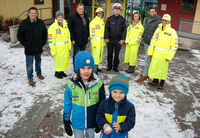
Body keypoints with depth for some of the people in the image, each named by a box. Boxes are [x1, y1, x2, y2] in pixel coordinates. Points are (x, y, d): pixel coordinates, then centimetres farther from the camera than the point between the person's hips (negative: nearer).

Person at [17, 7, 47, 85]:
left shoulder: (40, 22, 2)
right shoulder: (24, 23, -7)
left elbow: (45, 32, 15)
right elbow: (19, 35, -3)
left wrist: (43, 42, 6)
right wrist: (25, 44, -7)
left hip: (39, 48, 3)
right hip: (29, 49, -3)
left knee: (38, 62, 19)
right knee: (29, 65, 4)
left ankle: (39, 73, 41)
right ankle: (30, 78, 18)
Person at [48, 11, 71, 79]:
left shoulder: (65, 25, 8)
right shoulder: (52, 27, -13)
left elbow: (68, 35, 16)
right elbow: (51, 40, -14)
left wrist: (69, 45, 15)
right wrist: (53, 49, -16)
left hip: (65, 47, 7)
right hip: (58, 49, -6)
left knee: (65, 59, 13)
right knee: (58, 60, 0)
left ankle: (62, 71, 31)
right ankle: (57, 72, 20)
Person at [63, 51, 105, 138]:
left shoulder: (98, 84, -17)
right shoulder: (71, 85, -18)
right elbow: (67, 105, -5)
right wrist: (66, 123, 1)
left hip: (92, 121, 1)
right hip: (77, 122, 0)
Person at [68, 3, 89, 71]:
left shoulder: (86, 16, 10)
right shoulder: (72, 16, -7)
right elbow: (70, 28, -9)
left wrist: (88, 35, 11)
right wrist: (72, 39, -13)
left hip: (84, 39, 5)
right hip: (76, 39, -5)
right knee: (76, 54, 3)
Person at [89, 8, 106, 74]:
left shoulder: (102, 21, 16)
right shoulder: (93, 22, -8)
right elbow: (92, 33, -12)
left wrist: (104, 42, 17)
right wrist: (93, 43, -17)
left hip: (101, 41, 8)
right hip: (96, 41, -8)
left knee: (100, 54, 11)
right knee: (95, 54, -10)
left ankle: (96, 67, 22)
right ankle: (94, 69, -7)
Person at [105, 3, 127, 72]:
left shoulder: (122, 19, 2)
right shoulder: (109, 18, 2)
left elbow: (124, 29, 3)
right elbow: (106, 28, 3)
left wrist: (122, 39, -3)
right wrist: (106, 38, -4)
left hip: (118, 40, 0)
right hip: (110, 39, 0)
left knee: (117, 54, 8)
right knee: (110, 54, 8)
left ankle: (115, 67, 20)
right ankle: (109, 66, 22)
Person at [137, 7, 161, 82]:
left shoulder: (158, 21, -14)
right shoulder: (149, 20, 12)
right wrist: (143, 36, 17)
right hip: (146, 42, 8)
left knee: (147, 59, -5)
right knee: (148, 58, 15)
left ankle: (144, 75, 6)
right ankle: (149, 73, 28)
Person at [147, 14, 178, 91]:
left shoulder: (172, 32, -7)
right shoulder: (158, 29, 9)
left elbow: (174, 46, -10)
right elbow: (153, 41, 13)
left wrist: (169, 57, -14)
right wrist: (150, 52, 9)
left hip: (164, 55, -5)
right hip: (156, 53, 5)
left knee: (163, 69, 2)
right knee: (154, 67, 12)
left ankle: (161, 84, 18)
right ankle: (155, 81, 31)